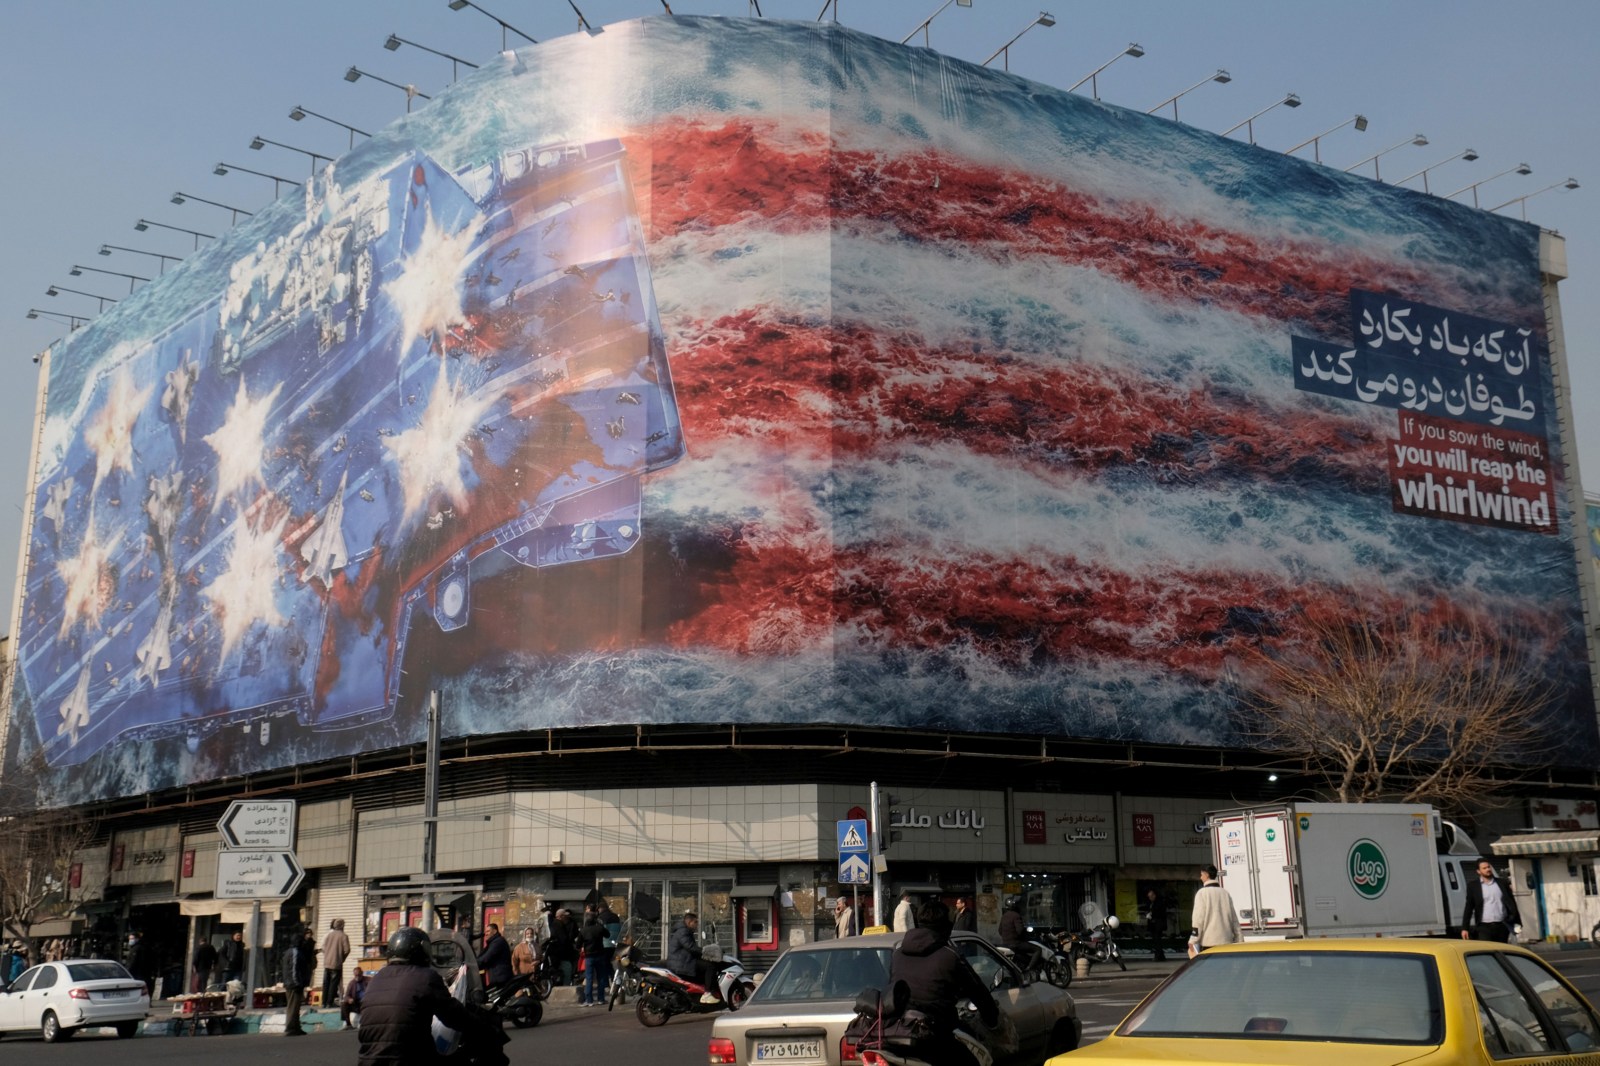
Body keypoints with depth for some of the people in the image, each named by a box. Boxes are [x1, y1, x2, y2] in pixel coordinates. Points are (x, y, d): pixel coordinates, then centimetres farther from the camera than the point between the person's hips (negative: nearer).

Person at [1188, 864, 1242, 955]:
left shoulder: (1202, 893, -6)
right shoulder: (1225, 893, 14)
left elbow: (1198, 918, -11)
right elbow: (1234, 918, 14)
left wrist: (1193, 940, -8)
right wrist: (1238, 939, 18)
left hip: (1209, 942, -6)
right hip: (1227, 941, 6)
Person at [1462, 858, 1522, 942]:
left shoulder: (1502, 883, 10)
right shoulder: (1473, 886, 3)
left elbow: (1511, 902, 11)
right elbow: (1469, 907, 1)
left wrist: (1516, 922, 3)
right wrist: (1465, 928, -6)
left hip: (1502, 926, 3)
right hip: (1484, 927, -3)